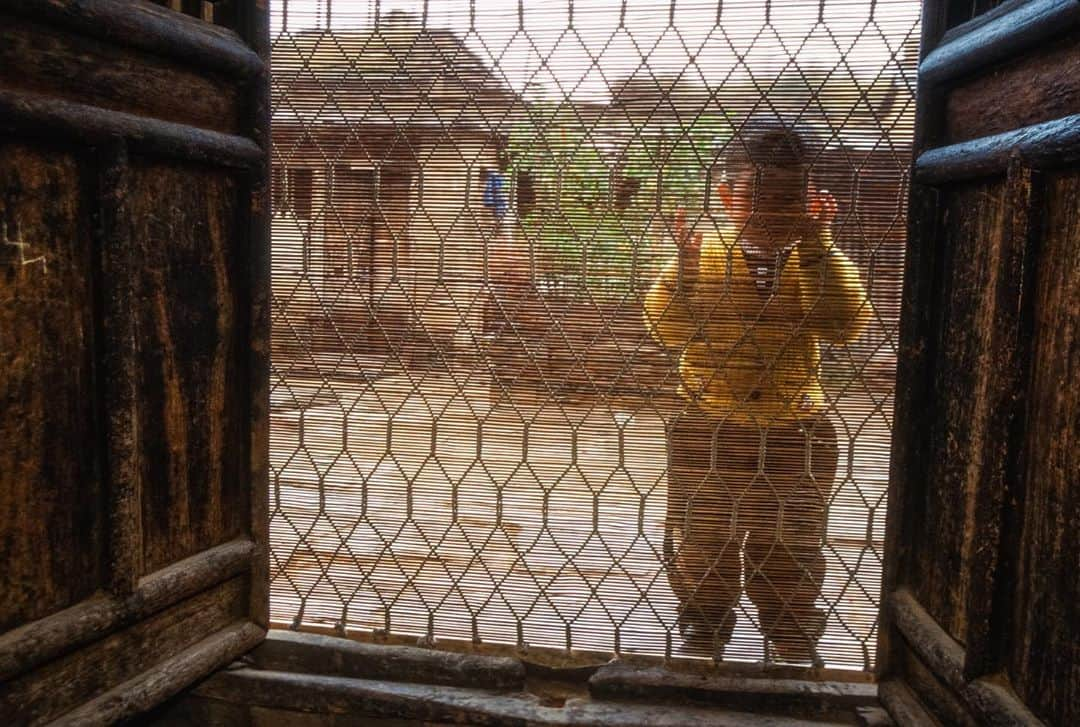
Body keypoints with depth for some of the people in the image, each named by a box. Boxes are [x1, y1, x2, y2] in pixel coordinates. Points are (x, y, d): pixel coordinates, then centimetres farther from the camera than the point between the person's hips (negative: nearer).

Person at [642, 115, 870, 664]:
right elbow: (669, 331, -14)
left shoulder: (817, 261, -3)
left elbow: (845, 324, -18)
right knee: (699, 550, 16)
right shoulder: (703, 252, -6)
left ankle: (795, 647, 39)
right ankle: (701, 636, 39)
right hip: (706, 431, 0)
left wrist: (816, 248, -23)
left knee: (790, 554, 17)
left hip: (795, 434, 1)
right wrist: (683, 270, -30)